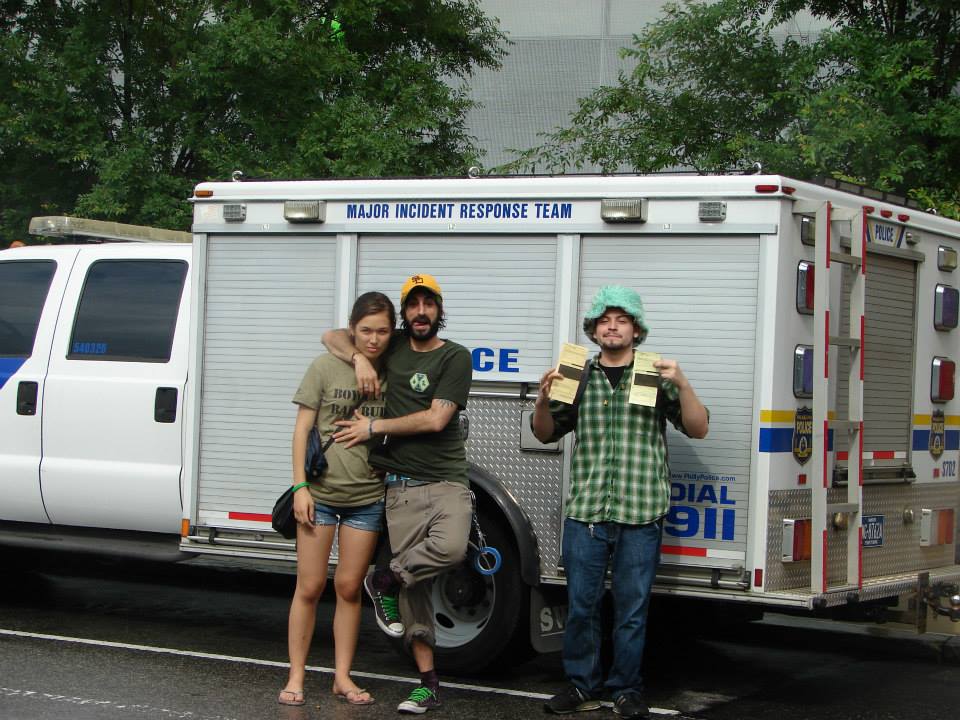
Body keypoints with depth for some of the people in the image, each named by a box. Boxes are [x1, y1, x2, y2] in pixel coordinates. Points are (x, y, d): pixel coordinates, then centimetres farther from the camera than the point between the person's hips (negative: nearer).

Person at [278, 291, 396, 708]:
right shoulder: (326, 368, -4)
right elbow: (303, 429, -3)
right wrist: (300, 486, -8)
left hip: (368, 497, 2)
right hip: (321, 492, -2)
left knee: (349, 588, 7)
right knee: (310, 586, 2)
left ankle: (342, 677, 16)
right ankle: (296, 677, 10)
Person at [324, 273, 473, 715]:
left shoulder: (455, 357, 0)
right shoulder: (392, 346, 12)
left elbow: (435, 419, -9)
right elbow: (333, 337, 18)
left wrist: (374, 427, -4)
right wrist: (358, 358, -3)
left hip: (446, 482, -3)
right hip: (402, 489, 3)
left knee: (450, 548, -32)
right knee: (414, 591, 0)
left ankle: (385, 582, -6)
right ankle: (428, 682, 5)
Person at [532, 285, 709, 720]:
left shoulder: (656, 376, 5)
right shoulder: (578, 376, 11)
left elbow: (698, 429, 3)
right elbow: (545, 434, 17)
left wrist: (682, 385, -13)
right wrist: (543, 399, -3)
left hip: (640, 516, -2)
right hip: (585, 511, 2)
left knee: (631, 609, 3)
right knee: (581, 606, 4)